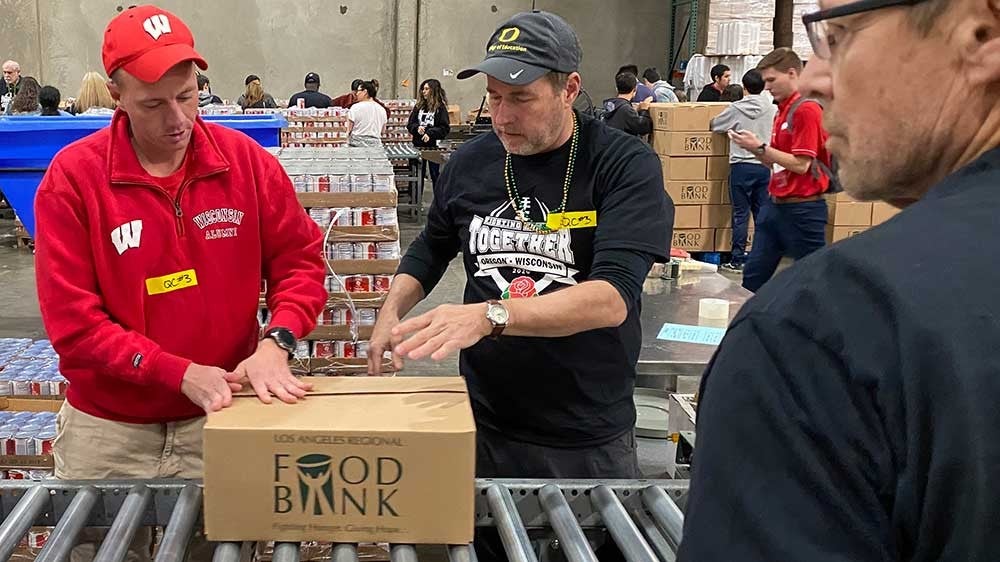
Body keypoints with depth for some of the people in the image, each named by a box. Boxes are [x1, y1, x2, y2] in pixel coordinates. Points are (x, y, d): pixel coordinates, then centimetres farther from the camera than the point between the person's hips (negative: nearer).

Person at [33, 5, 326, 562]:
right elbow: (72, 321, -14)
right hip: (108, 432, -1)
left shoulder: (246, 161, -6)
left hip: (221, 419, 1)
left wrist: (275, 343, -17)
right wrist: (180, 373, -21)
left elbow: (300, 259, 1)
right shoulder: (72, 177, -12)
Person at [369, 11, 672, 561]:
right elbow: (432, 248, 20)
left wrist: (490, 315, -36)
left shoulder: (627, 165, -12)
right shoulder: (469, 162, 1)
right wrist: (391, 312, 3)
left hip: (591, 437, -3)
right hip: (485, 424, 3)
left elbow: (613, 298, -25)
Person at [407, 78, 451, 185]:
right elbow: (410, 124, 9)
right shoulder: (419, 106, 11)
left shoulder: (440, 107, -4)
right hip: (418, 145, 5)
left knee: (435, 174, 2)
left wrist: (430, 134, -20)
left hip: (433, 146, -5)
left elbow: (445, 128, -10)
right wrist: (417, 128, -12)